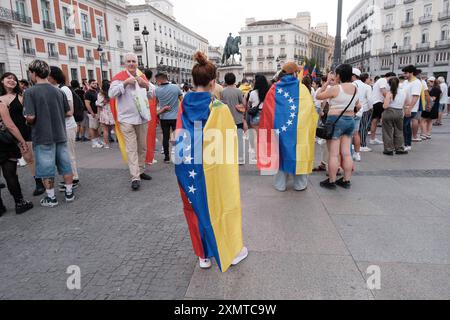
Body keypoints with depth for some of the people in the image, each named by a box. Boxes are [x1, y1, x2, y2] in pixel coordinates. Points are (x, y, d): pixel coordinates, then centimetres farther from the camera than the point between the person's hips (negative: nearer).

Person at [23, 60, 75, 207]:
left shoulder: (30, 92, -10)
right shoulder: (58, 91, 2)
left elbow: (30, 117, -16)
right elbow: (69, 113, 5)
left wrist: (28, 122, 5)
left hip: (43, 137, -4)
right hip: (60, 135, 4)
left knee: (46, 167, 6)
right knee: (65, 164, 12)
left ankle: (51, 198, 16)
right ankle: (69, 193, 21)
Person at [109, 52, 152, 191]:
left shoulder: (142, 77, 10)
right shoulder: (119, 77, -3)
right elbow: (111, 93, -14)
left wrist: (146, 85, -8)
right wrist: (125, 82, -21)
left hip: (142, 117, 5)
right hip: (127, 119, -5)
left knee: (142, 147, 14)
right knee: (131, 149, -8)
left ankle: (141, 171, 29)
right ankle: (135, 178, -8)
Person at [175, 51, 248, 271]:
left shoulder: (184, 104, -3)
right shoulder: (219, 108, -16)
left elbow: (179, 134, 6)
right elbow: (229, 137, -8)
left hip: (187, 166, 4)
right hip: (212, 167, -4)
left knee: (196, 207, 17)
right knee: (221, 205, 14)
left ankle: (204, 255, 30)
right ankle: (231, 251, 30)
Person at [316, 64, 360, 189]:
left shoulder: (335, 88, -12)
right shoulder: (355, 89, 9)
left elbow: (319, 96, -3)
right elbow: (357, 106, 20)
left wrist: (326, 83, 6)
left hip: (336, 120, -7)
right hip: (350, 121, 7)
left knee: (333, 154, -3)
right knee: (346, 153, 9)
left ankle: (331, 181, 2)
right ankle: (346, 180, 16)